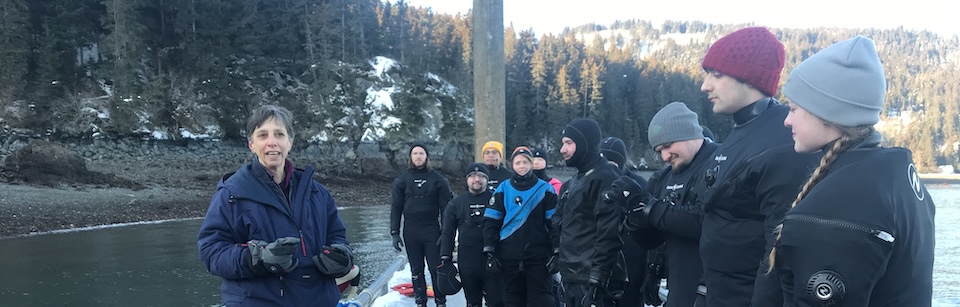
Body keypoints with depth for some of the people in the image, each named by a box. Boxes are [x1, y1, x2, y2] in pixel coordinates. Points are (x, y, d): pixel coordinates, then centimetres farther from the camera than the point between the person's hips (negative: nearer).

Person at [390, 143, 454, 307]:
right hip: (411, 231, 2)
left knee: (436, 269, -1)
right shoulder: (402, 179, 5)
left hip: (432, 230, -2)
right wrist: (395, 233, -2)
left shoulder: (437, 179, 1)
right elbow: (396, 207, 4)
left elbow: (445, 207, 0)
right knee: (416, 270, 8)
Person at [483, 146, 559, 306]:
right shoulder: (503, 189, 3)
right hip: (509, 256, 2)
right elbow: (491, 221, 3)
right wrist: (489, 251, -2)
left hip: (538, 255, -2)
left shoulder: (545, 190, -1)